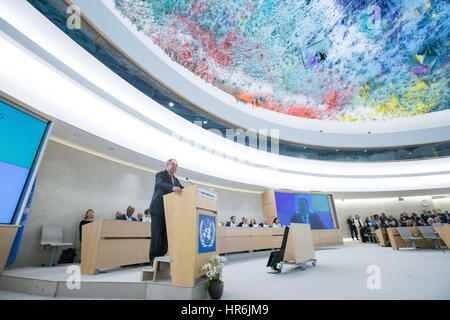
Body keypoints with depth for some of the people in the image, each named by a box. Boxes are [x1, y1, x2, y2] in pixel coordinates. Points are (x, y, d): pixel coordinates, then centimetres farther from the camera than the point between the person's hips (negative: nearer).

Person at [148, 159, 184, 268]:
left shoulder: (176, 180, 20)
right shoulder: (160, 174, -2)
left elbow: (182, 189, 10)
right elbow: (161, 184, -22)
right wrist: (173, 188, -42)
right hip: (158, 209, -6)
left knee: (166, 235, 7)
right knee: (156, 235, -2)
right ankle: (153, 260, 9)